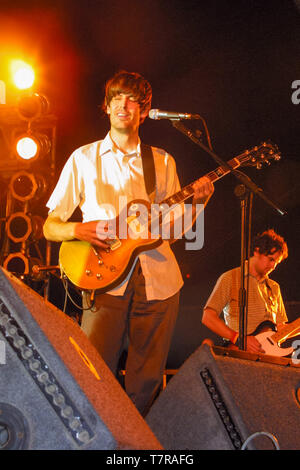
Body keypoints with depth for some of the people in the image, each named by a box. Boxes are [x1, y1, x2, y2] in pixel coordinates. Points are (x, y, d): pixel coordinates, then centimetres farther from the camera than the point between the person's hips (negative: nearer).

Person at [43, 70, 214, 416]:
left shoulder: (163, 162, 16)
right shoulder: (84, 158, 10)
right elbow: (50, 227, 8)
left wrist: (196, 203, -3)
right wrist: (79, 230, -12)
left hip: (158, 280, 2)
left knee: (145, 384, 4)